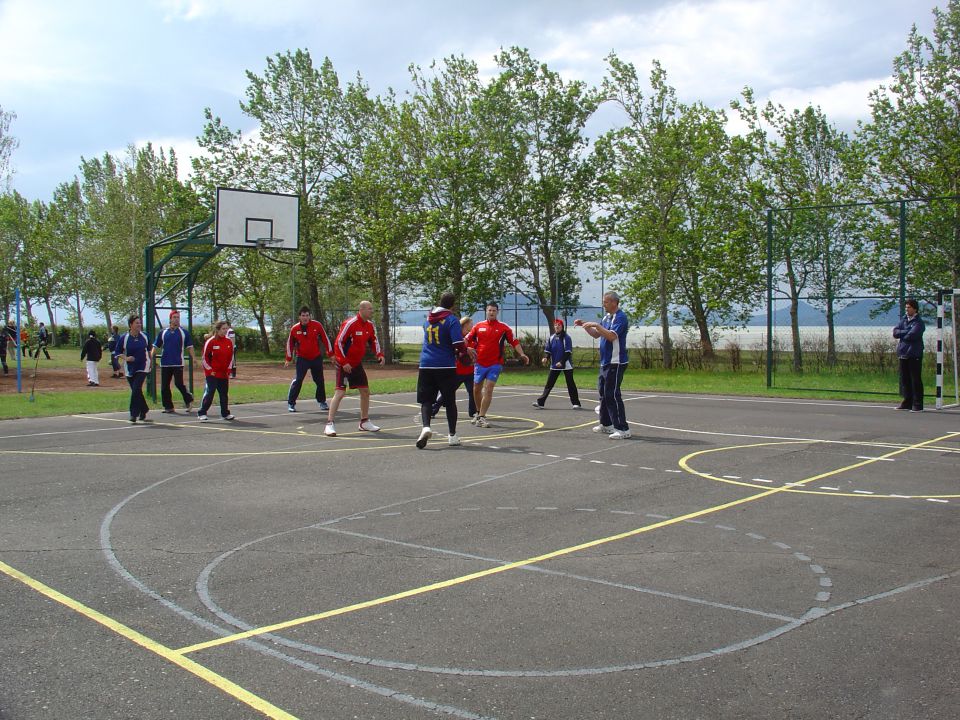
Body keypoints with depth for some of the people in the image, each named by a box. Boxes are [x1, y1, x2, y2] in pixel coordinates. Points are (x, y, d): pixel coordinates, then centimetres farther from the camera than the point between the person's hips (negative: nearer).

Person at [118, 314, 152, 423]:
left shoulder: (144, 336, 0)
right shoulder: (124, 338, -5)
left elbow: (149, 349, 16)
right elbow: (118, 352, 1)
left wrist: (150, 362, 18)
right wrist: (125, 358, -16)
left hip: (143, 367, -1)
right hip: (130, 368, 1)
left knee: (136, 389, -14)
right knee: (135, 390, 7)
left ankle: (134, 414, -10)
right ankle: (144, 409, 29)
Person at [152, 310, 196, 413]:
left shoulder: (184, 332, 3)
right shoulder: (163, 332, 9)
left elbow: (189, 346, 5)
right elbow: (156, 346, 11)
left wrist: (193, 357, -8)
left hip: (178, 363, -3)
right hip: (165, 363, 3)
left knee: (179, 383, -10)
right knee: (164, 386, 4)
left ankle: (188, 399, 12)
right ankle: (168, 406, 12)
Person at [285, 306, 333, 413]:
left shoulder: (317, 325, -7)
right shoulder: (295, 329, -5)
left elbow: (325, 339, 0)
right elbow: (290, 343, 7)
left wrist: (330, 353, 1)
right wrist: (288, 359, 5)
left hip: (316, 358, 1)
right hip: (302, 359, -1)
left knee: (320, 380, 10)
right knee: (298, 380, -11)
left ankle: (322, 401, 27)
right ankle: (291, 403, -2)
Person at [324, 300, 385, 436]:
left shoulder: (370, 326, 3)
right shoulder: (350, 323, -19)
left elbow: (373, 342, 17)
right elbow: (338, 343, -19)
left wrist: (379, 355, -2)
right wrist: (343, 362, -22)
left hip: (357, 364, 8)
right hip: (344, 364, -8)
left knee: (365, 391, 10)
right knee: (340, 392, -14)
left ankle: (364, 421, 24)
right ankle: (330, 424, -11)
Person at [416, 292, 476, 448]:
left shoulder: (428, 319, 14)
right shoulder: (451, 319, -6)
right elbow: (458, 344, -17)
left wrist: (464, 349, 24)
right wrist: (466, 352, 6)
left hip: (426, 365, 3)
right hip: (446, 366, -3)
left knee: (426, 400, 5)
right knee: (450, 401, 9)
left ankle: (426, 427, -20)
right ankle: (452, 436, 14)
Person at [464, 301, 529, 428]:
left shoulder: (504, 328, 0)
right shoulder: (478, 326, 5)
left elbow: (514, 342, 1)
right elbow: (467, 339, 8)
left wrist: (522, 354, -12)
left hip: (495, 364, -3)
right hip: (479, 363, 3)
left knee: (488, 390, -9)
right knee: (476, 389, 11)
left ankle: (481, 417, -4)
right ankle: (479, 413, 31)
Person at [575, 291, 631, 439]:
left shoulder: (620, 317, -14)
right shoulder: (607, 317, 14)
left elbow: (612, 336, -26)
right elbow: (596, 334, 23)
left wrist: (596, 325, -25)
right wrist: (584, 325, 10)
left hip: (615, 363, -10)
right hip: (605, 362, 10)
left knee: (612, 395, -12)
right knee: (604, 393, 15)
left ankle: (622, 429, -11)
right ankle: (606, 424, 26)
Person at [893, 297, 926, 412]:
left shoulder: (919, 322, -7)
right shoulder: (904, 320, 13)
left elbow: (912, 335, -20)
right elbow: (895, 332, 3)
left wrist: (901, 334, -3)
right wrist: (907, 332, -10)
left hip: (914, 355, -7)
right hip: (903, 354, 7)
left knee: (915, 380, -3)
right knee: (905, 379, 11)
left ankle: (918, 405, 1)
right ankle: (907, 402, 20)